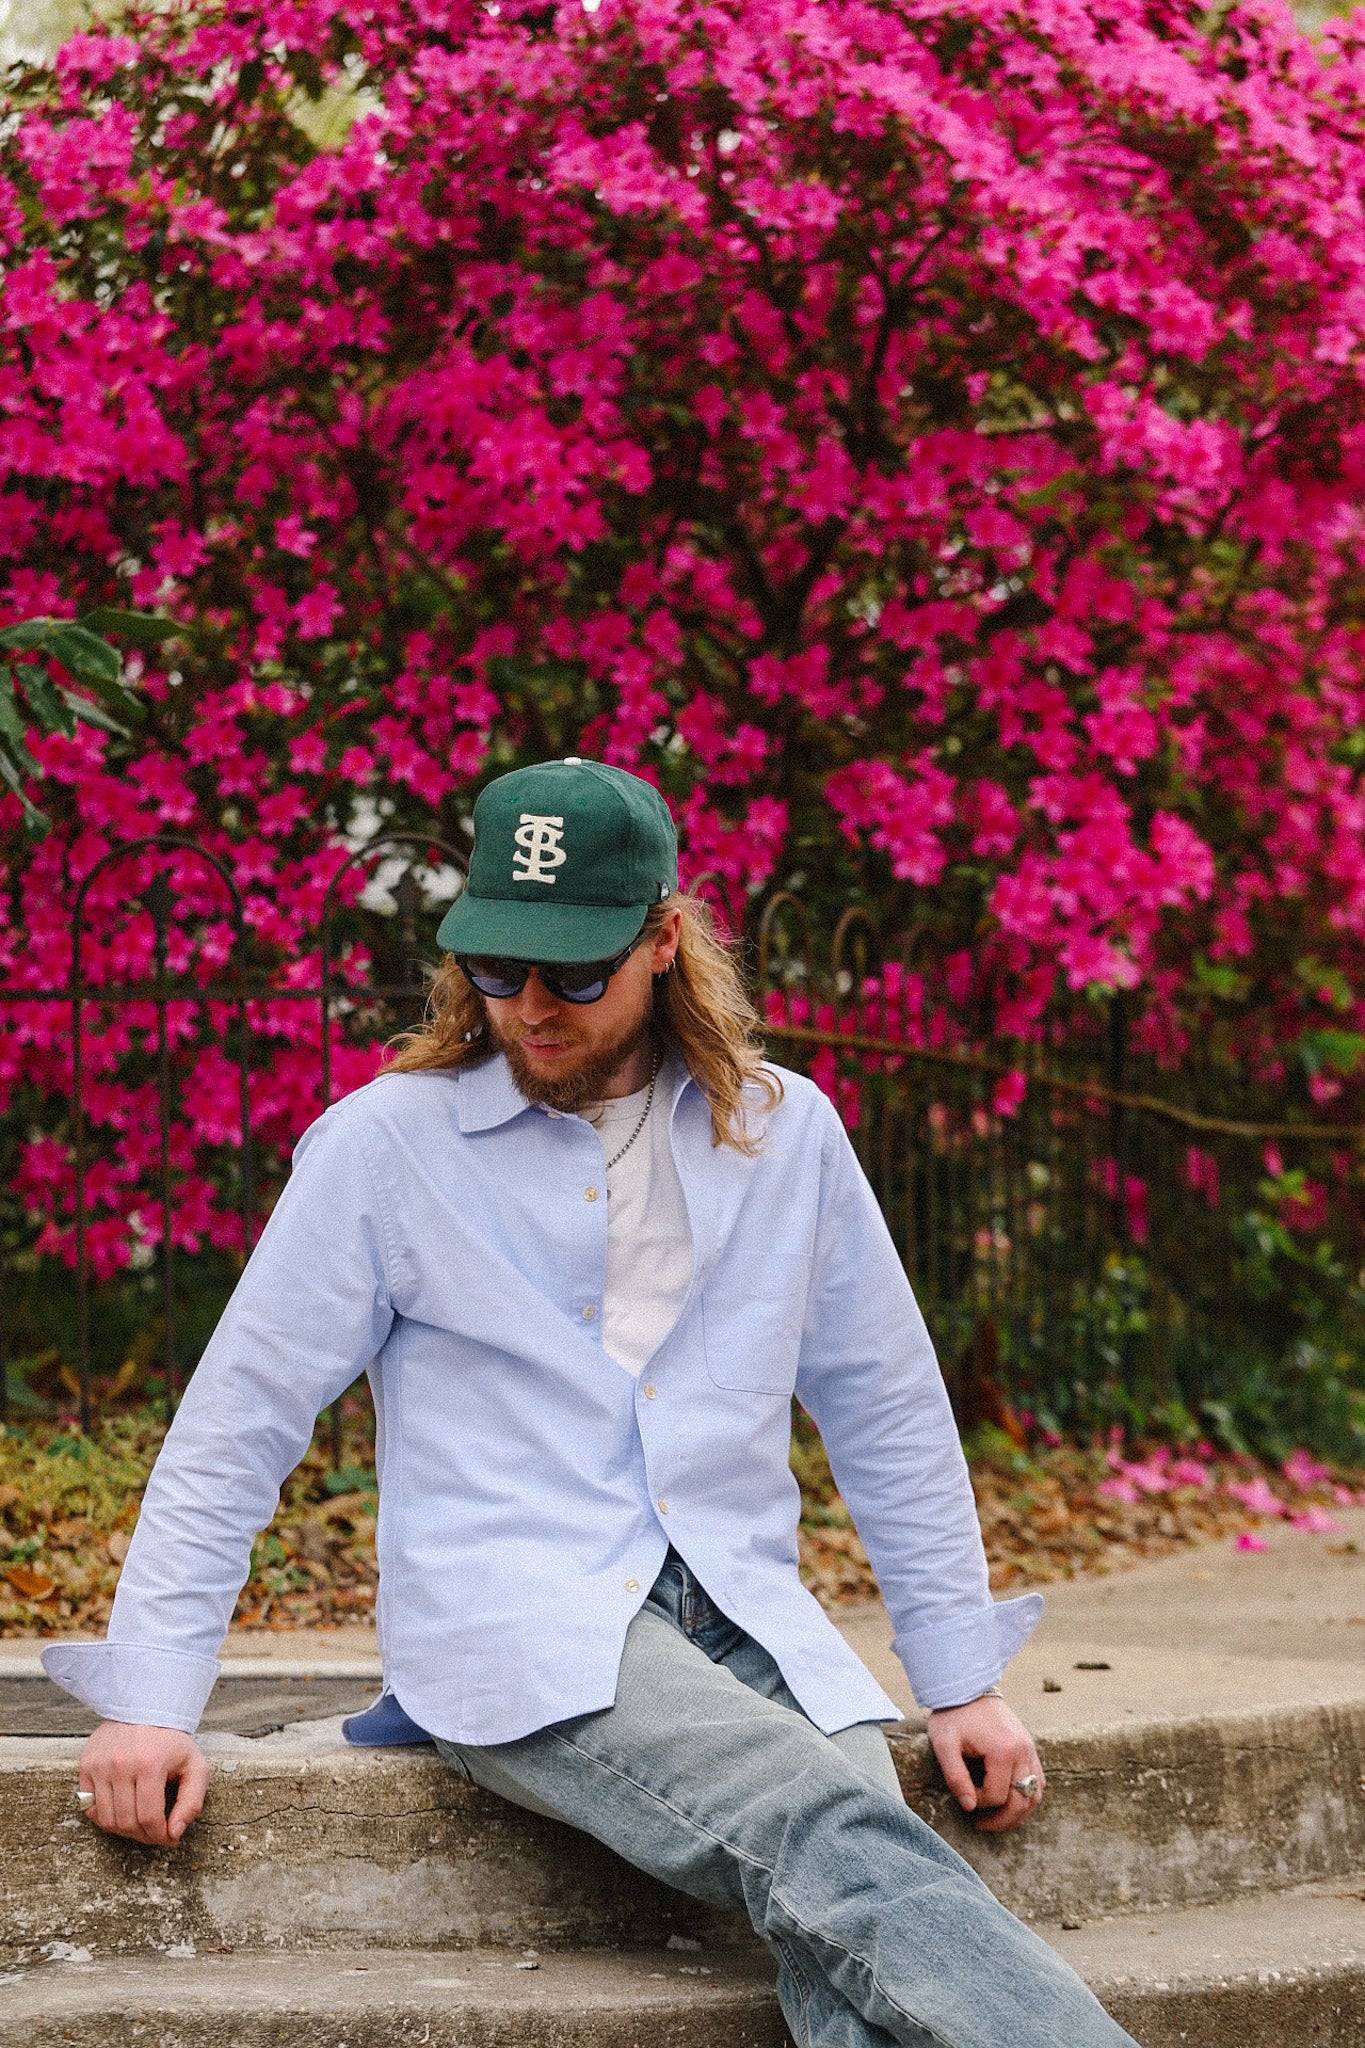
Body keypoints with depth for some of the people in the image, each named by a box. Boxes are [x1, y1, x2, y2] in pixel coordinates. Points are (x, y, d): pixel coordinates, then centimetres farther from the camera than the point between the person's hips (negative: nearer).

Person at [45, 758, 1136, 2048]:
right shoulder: (388, 1141, 6)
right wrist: (149, 1701, -1)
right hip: (510, 1627, -3)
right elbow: (238, 1424, 7)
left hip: (742, 1617, 4)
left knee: (848, 1935, -29)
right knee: (829, 1839, -33)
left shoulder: (783, 1132, 14)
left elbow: (889, 1419, 22)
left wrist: (961, 1683, 18)